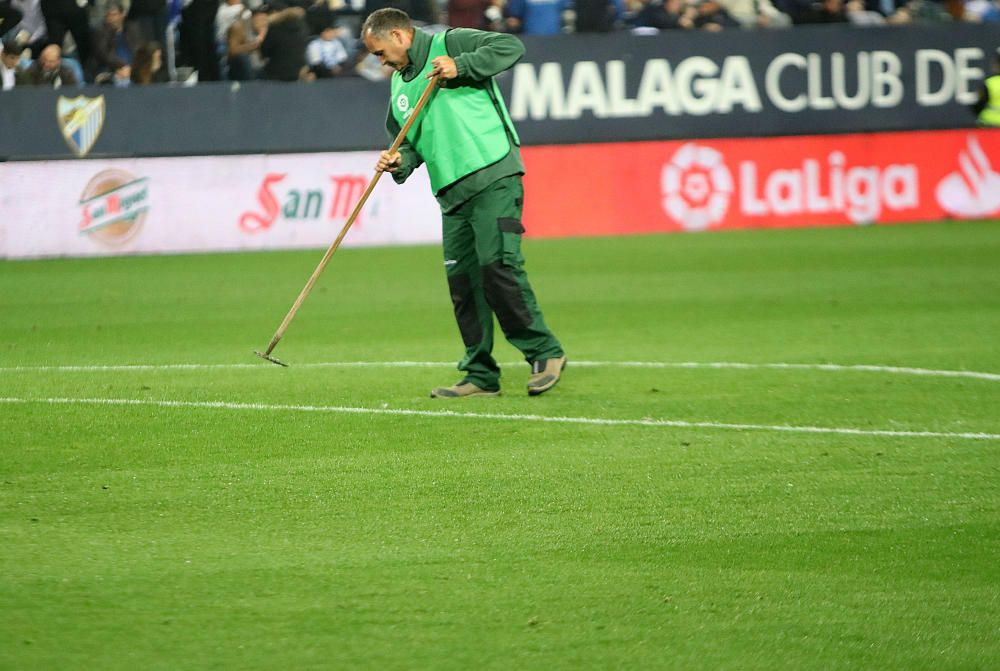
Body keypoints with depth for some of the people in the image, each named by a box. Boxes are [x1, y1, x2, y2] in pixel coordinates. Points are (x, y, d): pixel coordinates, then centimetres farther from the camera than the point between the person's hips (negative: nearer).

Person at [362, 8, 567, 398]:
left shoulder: (450, 44, -1)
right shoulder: (399, 85, 22)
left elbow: (510, 47, -11)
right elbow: (410, 143, 25)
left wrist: (460, 66, -19)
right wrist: (400, 163, 3)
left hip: (493, 178, -8)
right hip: (452, 191, 8)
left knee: (498, 264, -17)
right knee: (461, 279, 4)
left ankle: (545, 353, -8)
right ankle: (481, 376, 9)